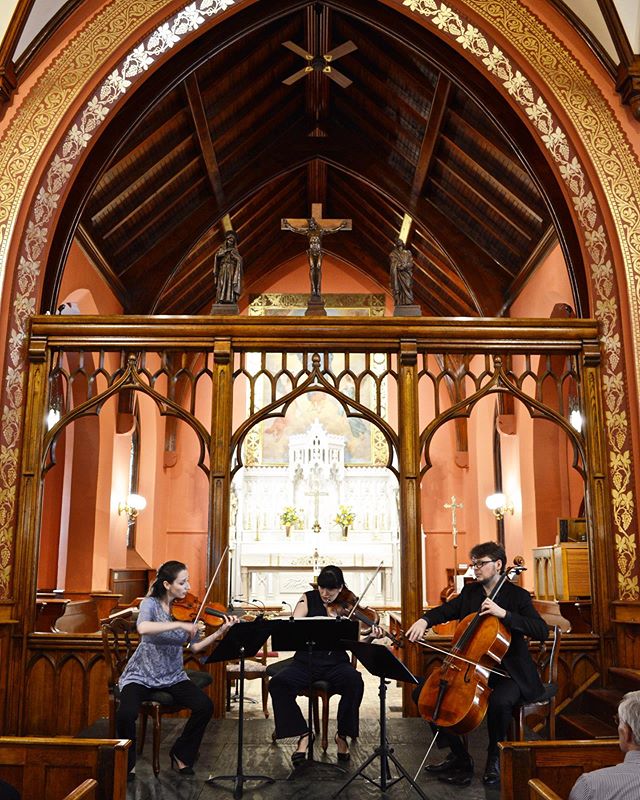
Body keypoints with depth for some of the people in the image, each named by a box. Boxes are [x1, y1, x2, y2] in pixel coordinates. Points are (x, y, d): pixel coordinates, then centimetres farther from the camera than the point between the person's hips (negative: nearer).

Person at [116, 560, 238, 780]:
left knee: (205, 706, -18)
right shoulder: (151, 603, -13)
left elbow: (195, 647, -1)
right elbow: (143, 628, -36)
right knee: (126, 713, -31)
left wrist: (220, 632, -14)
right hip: (142, 675, -4)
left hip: (173, 676, 4)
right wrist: (180, 625, -40)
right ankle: (127, 763, -1)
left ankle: (182, 755, 7)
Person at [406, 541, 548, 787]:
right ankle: (459, 757, 6)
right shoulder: (470, 592, 9)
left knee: (499, 702, -37)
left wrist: (503, 613, -28)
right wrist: (424, 620, -12)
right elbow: (446, 610, 11)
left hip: (507, 672, -6)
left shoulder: (517, 595, -7)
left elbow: (542, 631, -18)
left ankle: (495, 757, -5)